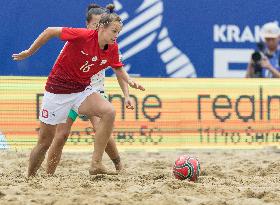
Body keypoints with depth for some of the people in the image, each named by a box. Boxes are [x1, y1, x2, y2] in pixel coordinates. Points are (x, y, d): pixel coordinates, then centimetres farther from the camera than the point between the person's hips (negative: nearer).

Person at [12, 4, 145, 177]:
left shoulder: (113, 49, -7)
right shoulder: (83, 36, -24)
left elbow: (118, 68, 14)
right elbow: (50, 31, -13)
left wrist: (129, 81, -6)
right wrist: (29, 52, -5)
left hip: (83, 89, 4)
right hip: (58, 89, -4)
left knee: (109, 112, -24)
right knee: (45, 142, 2)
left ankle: (96, 164, -22)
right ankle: (29, 177, 25)